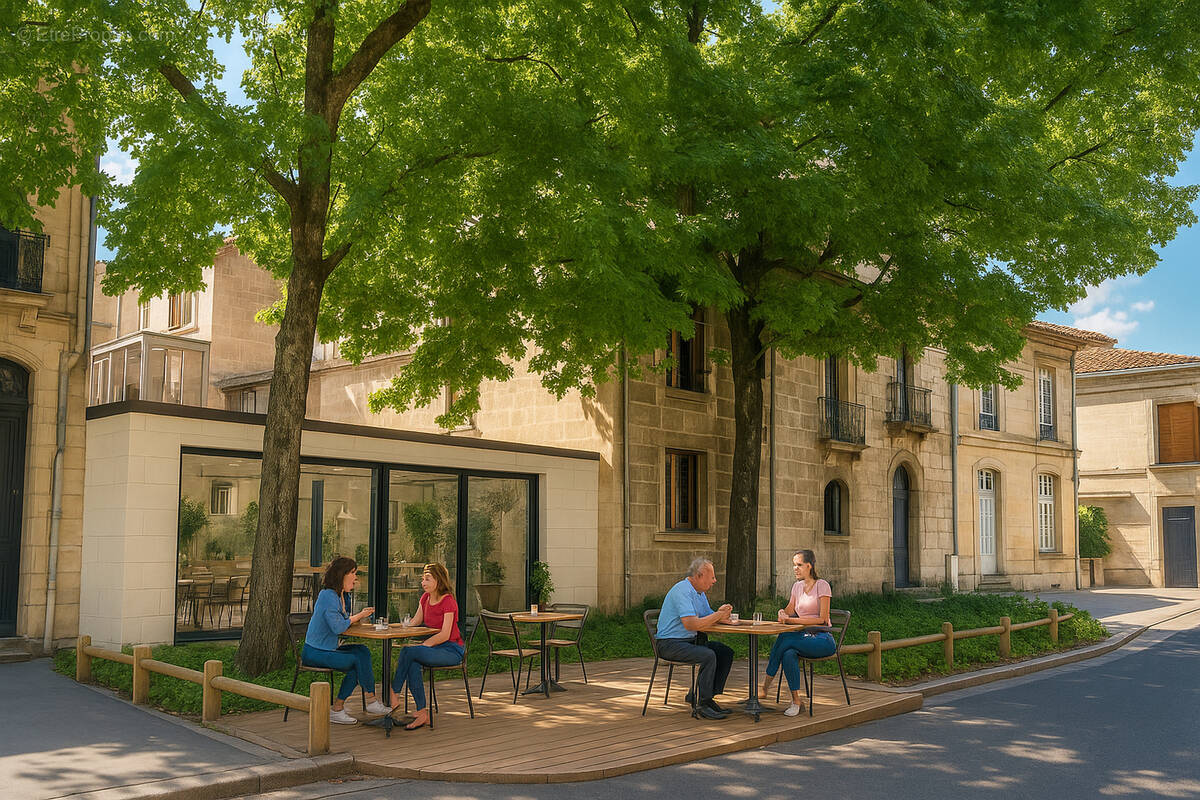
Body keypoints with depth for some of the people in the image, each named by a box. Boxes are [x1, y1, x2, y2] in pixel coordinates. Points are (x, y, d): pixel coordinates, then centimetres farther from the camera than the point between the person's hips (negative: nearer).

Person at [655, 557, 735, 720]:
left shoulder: (700, 593, 15)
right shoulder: (682, 591, -19)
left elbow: (708, 618, 16)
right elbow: (691, 624, -28)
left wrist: (720, 614, -7)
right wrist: (717, 616, -17)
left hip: (690, 641, 10)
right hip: (670, 644, -10)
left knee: (726, 652, 0)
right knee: (708, 655, -29)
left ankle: (696, 695, 2)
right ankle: (703, 704, -17)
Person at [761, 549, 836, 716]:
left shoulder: (822, 585, -6)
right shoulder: (797, 586, 14)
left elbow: (823, 619, -12)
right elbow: (789, 611, 21)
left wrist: (793, 620, -16)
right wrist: (783, 613, -4)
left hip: (822, 639, -6)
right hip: (804, 636, 6)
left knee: (785, 638, -30)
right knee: (788, 654, -29)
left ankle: (767, 682, -18)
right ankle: (796, 701, -25)